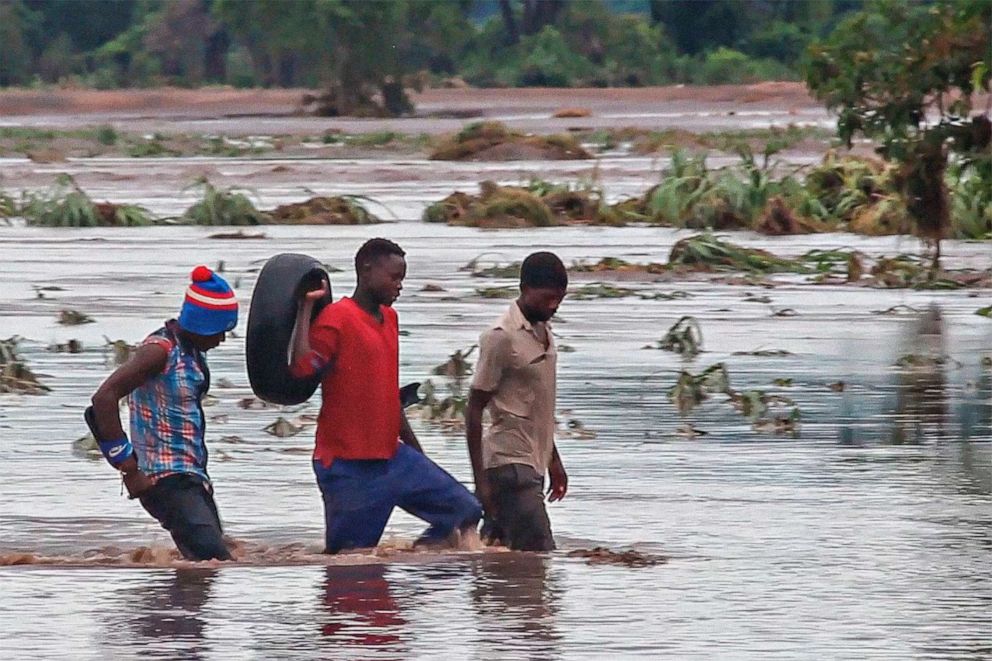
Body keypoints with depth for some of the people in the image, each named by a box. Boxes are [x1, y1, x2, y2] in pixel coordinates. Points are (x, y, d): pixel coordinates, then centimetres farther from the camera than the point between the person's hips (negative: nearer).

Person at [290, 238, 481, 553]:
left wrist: (417, 453, 26)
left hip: (392, 457, 8)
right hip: (348, 467, -8)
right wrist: (306, 307, -22)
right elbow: (301, 367, -27)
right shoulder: (337, 318, -11)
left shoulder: (388, 318, 15)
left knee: (464, 511, 2)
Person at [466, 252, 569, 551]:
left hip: (532, 462, 9)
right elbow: (474, 411, -12)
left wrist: (553, 460, 24)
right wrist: (480, 480, -14)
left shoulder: (544, 333, 14)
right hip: (510, 463, -9)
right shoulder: (502, 338, -13)